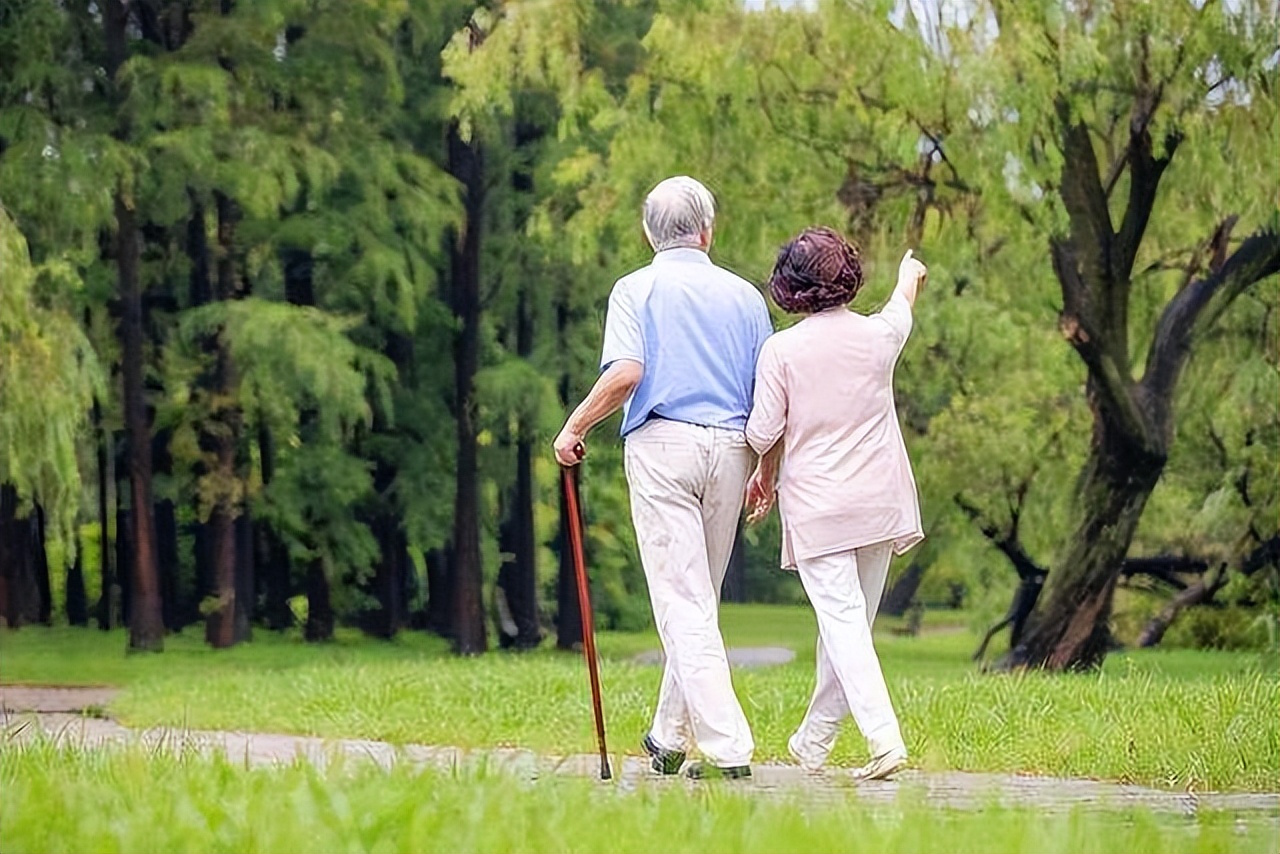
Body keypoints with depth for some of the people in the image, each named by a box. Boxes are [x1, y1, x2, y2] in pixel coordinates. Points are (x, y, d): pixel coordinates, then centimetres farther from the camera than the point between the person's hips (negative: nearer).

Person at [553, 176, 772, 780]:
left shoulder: (637, 289, 2)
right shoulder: (744, 295, 12)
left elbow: (625, 373, -14)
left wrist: (575, 426, -2)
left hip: (662, 442, -4)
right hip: (729, 448, 4)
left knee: (683, 603, -6)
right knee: (700, 599, 15)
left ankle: (727, 748, -15)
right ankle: (670, 739, 24)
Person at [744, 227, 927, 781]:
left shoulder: (780, 350, -7)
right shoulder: (878, 335, 2)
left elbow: (764, 433, -5)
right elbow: (901, 308, 27)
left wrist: (764, 475, 17)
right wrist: (909, 274, 50)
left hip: (816, 506, -4)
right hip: (879, 501, 4)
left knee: (841, 620, -9)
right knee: (852, 619, 12)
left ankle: (884, 736, -25)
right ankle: (813, 743, 21)